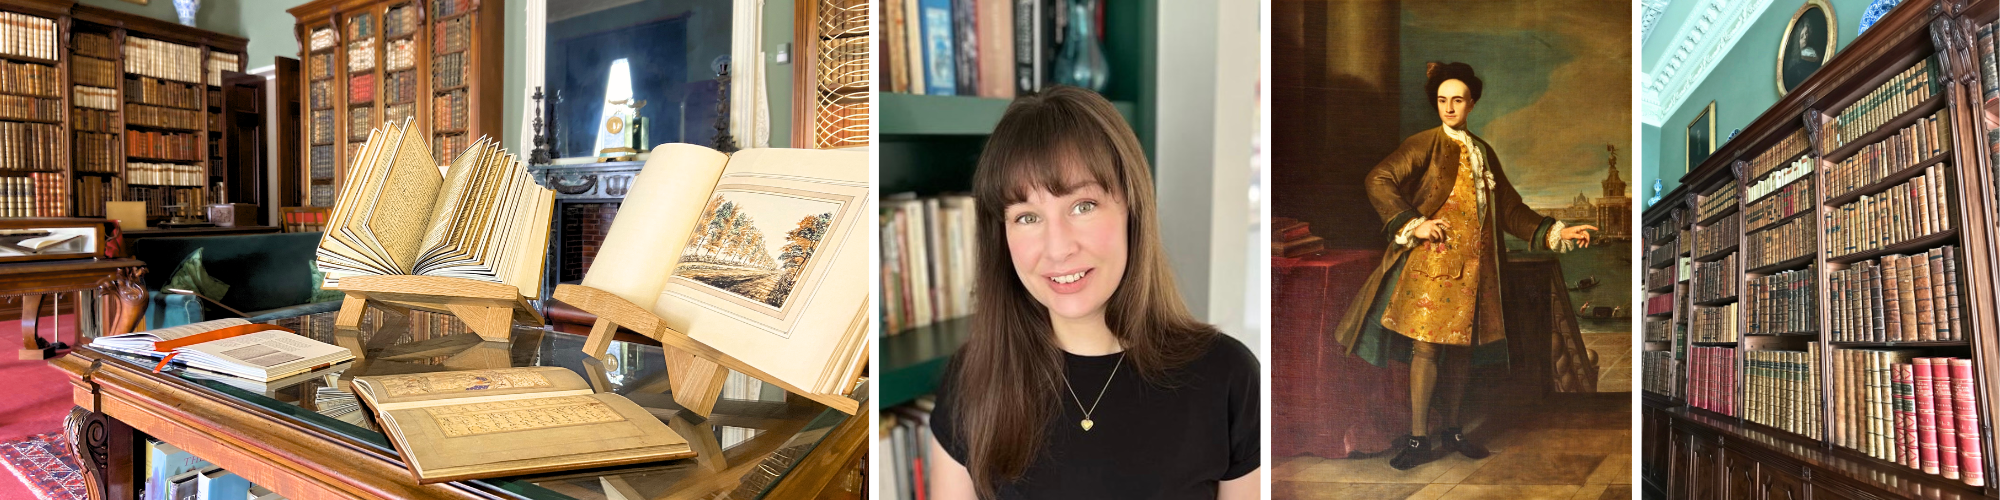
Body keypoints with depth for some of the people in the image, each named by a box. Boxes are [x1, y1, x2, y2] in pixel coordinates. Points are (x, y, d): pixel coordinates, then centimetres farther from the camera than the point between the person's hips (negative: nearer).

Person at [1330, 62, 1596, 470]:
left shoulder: (1484, 153, 17)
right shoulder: (1427, 145, -2)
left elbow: (1511, 210, 21)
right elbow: (1379, 180, -12)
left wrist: (1556, 232, 13)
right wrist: (1413, 224, -15)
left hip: (1473, 264, 6)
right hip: (1433, 259, -6)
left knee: (1462, 348, 9)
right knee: (1426, 346, -8)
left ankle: (1452, 431, 21)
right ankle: (1419, 440, -3)